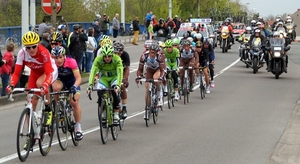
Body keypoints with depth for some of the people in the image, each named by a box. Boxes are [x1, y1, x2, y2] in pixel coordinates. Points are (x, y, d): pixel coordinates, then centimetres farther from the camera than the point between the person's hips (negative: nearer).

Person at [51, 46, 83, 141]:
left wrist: (74, 87, -51)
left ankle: (78, 128, -6)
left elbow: (78, 78, -33)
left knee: (74, 103, -20)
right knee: (56, 87, -35)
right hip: (60, 80, 1)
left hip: (72, 82, -1)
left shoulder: (71, 62, -31)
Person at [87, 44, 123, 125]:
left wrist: (118, 86, -53)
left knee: (115, 91, -29)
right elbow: (93, 72, -34)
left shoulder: (117, 59, -29)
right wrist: (90, 85, -47)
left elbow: (120, 73, -38)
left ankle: (116, 116, -17)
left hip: (114, 77, -1)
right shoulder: (98, 59, -27)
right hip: (104, 78, 1)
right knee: (100, 93, -23)